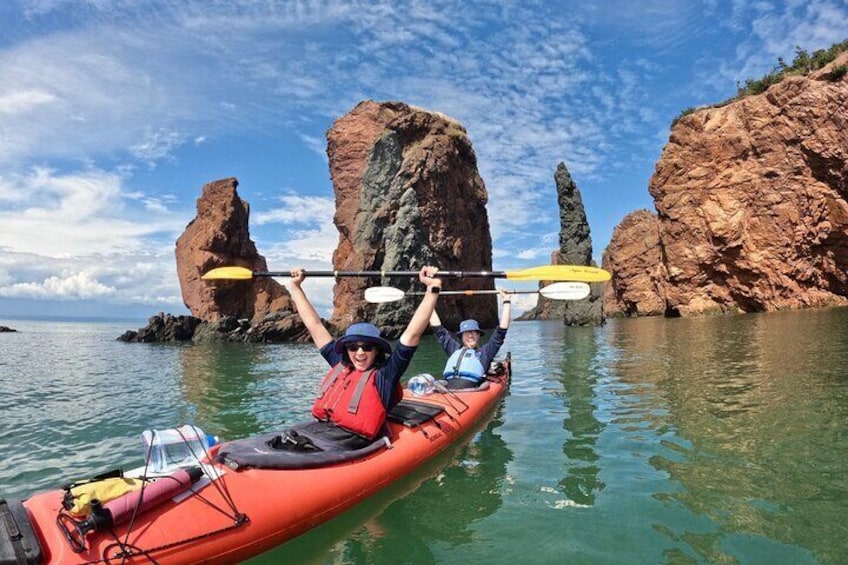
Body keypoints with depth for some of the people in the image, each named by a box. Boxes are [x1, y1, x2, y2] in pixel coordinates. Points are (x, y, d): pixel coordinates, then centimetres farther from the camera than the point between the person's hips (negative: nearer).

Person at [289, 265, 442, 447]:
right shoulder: (339, 365, 17)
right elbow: (314, 325, 24)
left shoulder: (385, 374, 3)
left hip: (349, 443, -5)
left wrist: (433, 289, -10)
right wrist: (295, 286, 30)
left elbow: (413, 333, -5)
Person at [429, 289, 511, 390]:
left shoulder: (485, 352, 21)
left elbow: (501, 331, 18)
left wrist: (506, 302, 21)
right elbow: (438, 330, 34)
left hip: (470, 391, -3)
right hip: (447, 388, 3)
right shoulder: (455, 349, 30)